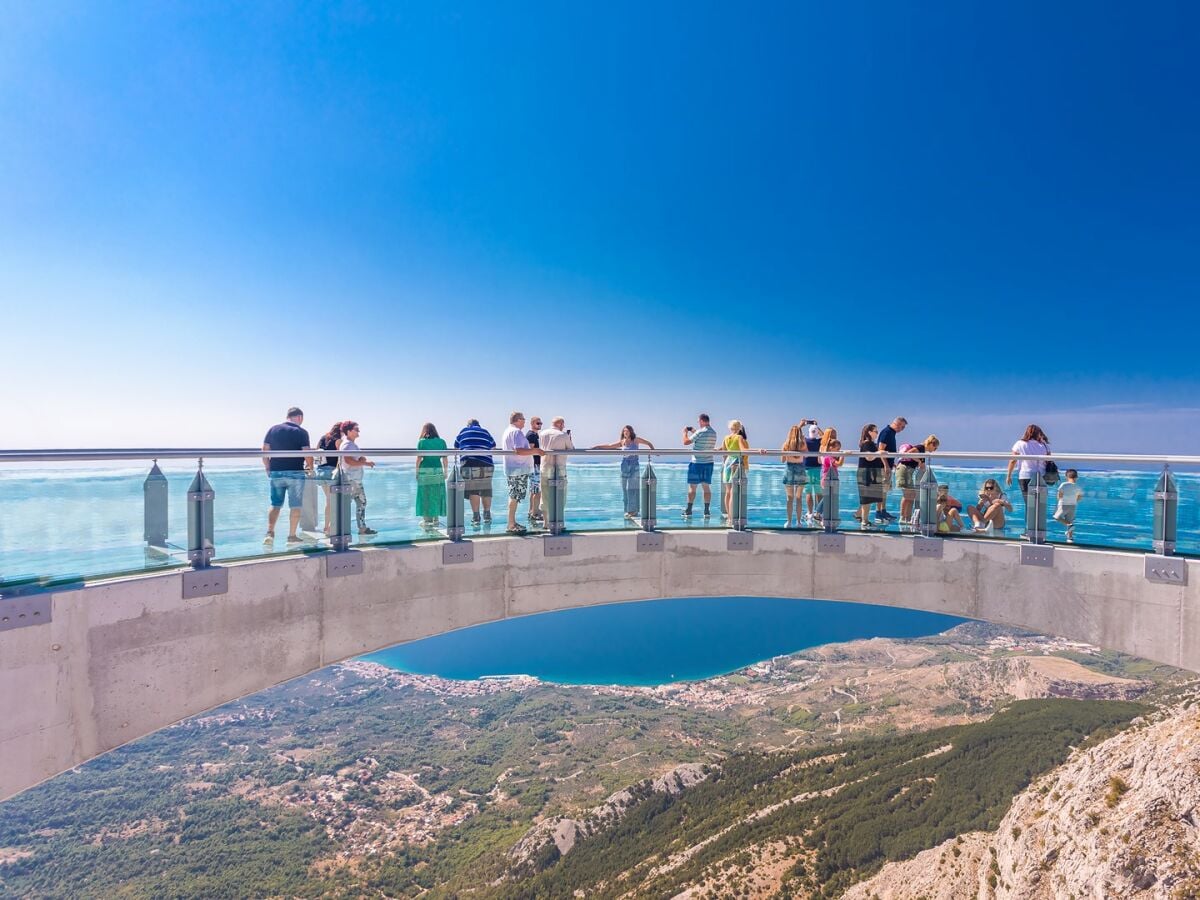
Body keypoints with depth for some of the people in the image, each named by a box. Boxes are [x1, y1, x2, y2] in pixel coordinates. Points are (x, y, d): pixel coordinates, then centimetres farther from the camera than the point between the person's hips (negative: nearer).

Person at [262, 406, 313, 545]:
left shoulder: (273, 429, 5)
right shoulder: (301, 432, -7)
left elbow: (264, 451, 5)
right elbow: (307, 454, -11)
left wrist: (268, 468, 14)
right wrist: (310, 467, 6)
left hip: (275, 473, 4)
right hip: (295, 473, -4)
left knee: (275, 505, 13)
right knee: (295, 506, 6)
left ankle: (270, 533, 1)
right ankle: (292, 536, 9)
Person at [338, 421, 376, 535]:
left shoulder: (354, 444, 17)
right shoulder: (347, 444, -13)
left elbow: (360, 459, 22)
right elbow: (349, 461, -26)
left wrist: (363, 459, -2)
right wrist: (365, 463, -19)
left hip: (357, 480, 10)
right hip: (350, 480, -10)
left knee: (361, 503, 13)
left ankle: (362, 528, 19)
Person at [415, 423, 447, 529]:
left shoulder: (422, 442, -2)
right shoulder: (441, 441, 4)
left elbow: (419, 459, -4)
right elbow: (445, 459, 3)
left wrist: (417, 472, 5)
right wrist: (445, 472, 12)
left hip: (425, 470, -2)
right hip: (438, 470, 2)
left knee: (425, 496, 5)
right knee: (437, 496, 11)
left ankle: (426, 520, 7)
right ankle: (436, 519, 17)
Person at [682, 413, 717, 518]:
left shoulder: (700, 432, -14)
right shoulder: (714, 433, 8)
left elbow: (686, 442, -9)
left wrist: (685, 432, 8)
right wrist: (694, 432, 25)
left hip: (697, 463, -6)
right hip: (708, 463, 6)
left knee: (692, 487, 1)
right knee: (706, 487, 8)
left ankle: (688, 511, 5)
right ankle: (706, 511, 7)